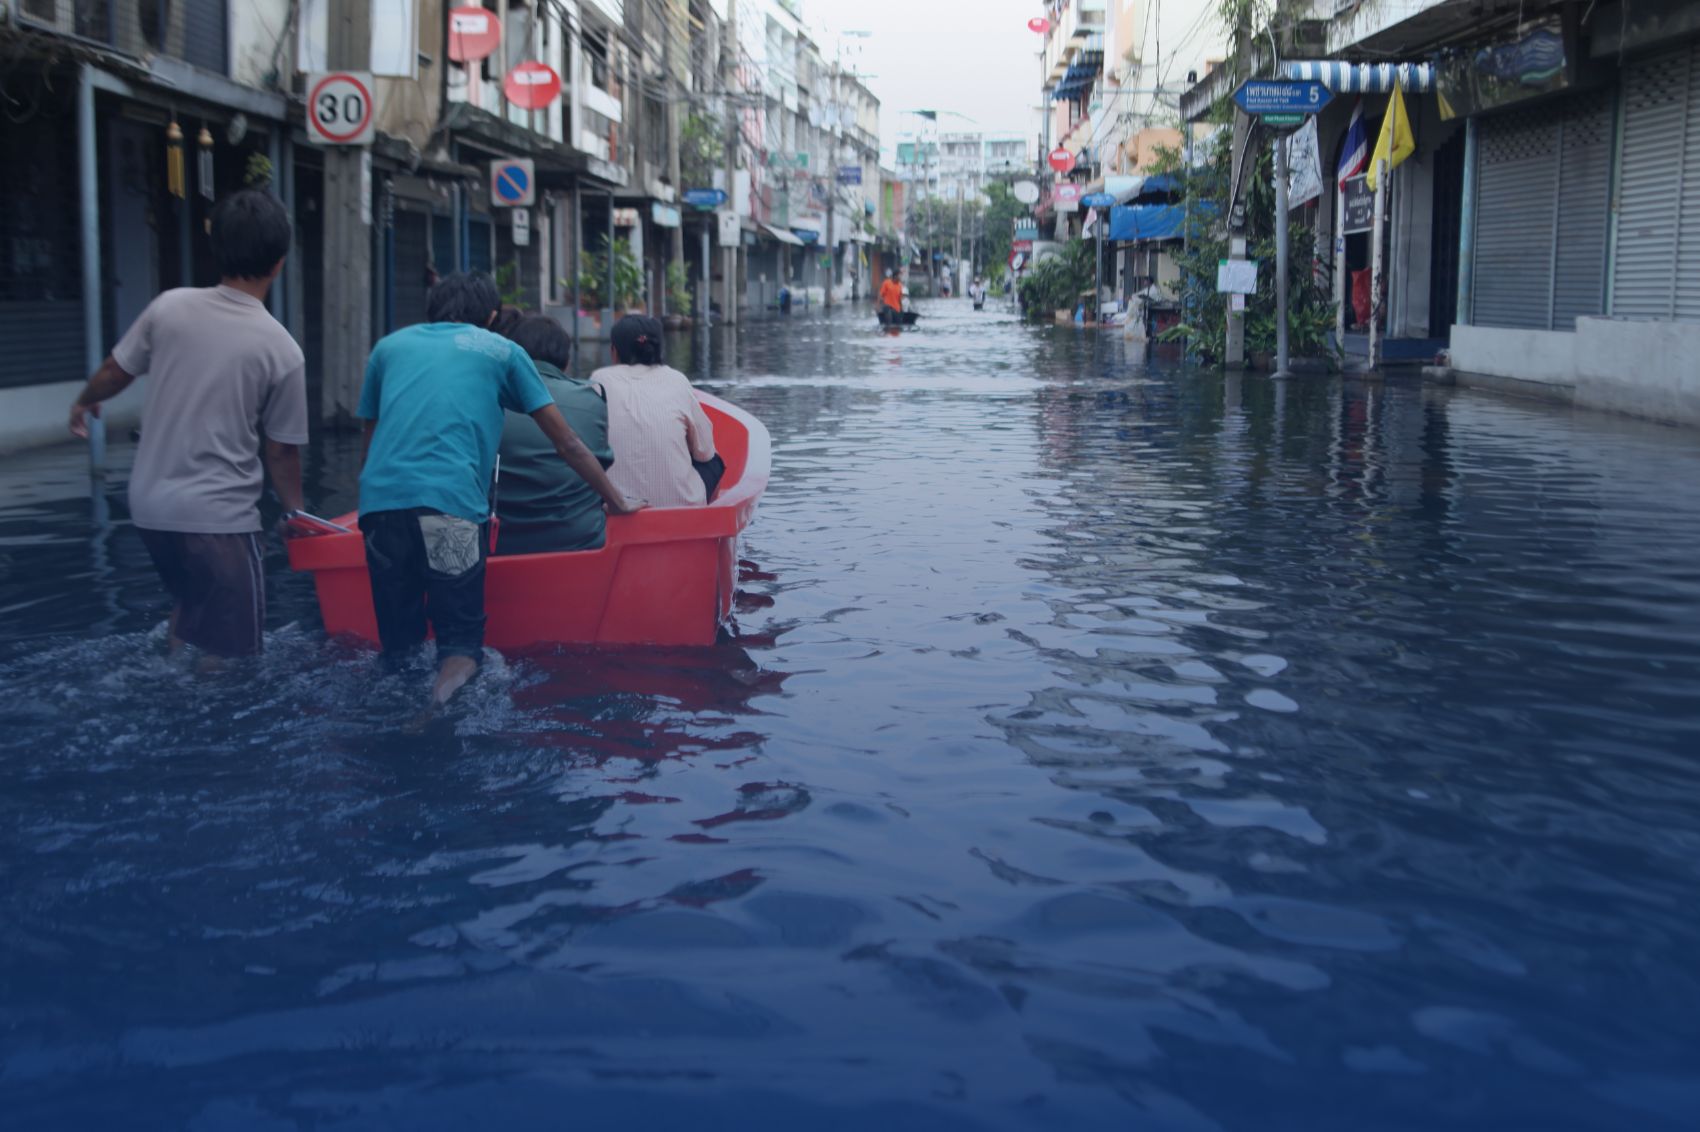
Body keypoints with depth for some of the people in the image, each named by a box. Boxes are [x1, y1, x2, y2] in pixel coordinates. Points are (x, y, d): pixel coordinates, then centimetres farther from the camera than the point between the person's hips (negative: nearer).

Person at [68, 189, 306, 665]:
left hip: (151, 506, 6)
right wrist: (294, 510, 15)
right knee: (226, 654, 3)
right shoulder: (283, 350, -12)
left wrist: (84, 402, 33)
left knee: (190, 605, 30)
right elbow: (282, 451, -4)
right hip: (219, 518, -6)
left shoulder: (170, 307, -3)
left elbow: (115, 372, 11)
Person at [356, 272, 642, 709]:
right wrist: (617, 502, 28)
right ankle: (438, 714, -27)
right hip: (452, 505, -3)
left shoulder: (389, 346, 26)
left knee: (398, 644, 8)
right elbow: (568, 445, 19)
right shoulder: (501, 352, 18)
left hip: (379, 501, 3)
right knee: (461, 641, -2)